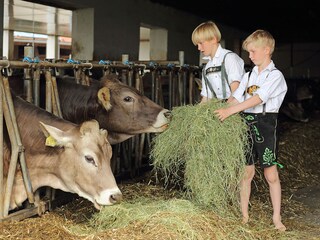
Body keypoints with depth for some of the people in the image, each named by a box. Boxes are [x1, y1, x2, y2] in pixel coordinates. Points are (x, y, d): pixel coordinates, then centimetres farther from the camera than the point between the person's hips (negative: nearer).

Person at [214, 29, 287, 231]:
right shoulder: (249, 75, 13)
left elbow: (257, 99, -20)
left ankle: (277, 218, 11)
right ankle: (244, 215, 17)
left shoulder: (275, 75, -8)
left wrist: (230, 111, -25)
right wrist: (222, 112, -8)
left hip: (265, 125, -5)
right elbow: (235, 98, 7)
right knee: (247, 171, 8)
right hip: (246, 123, 5)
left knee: (271, 173, 0)